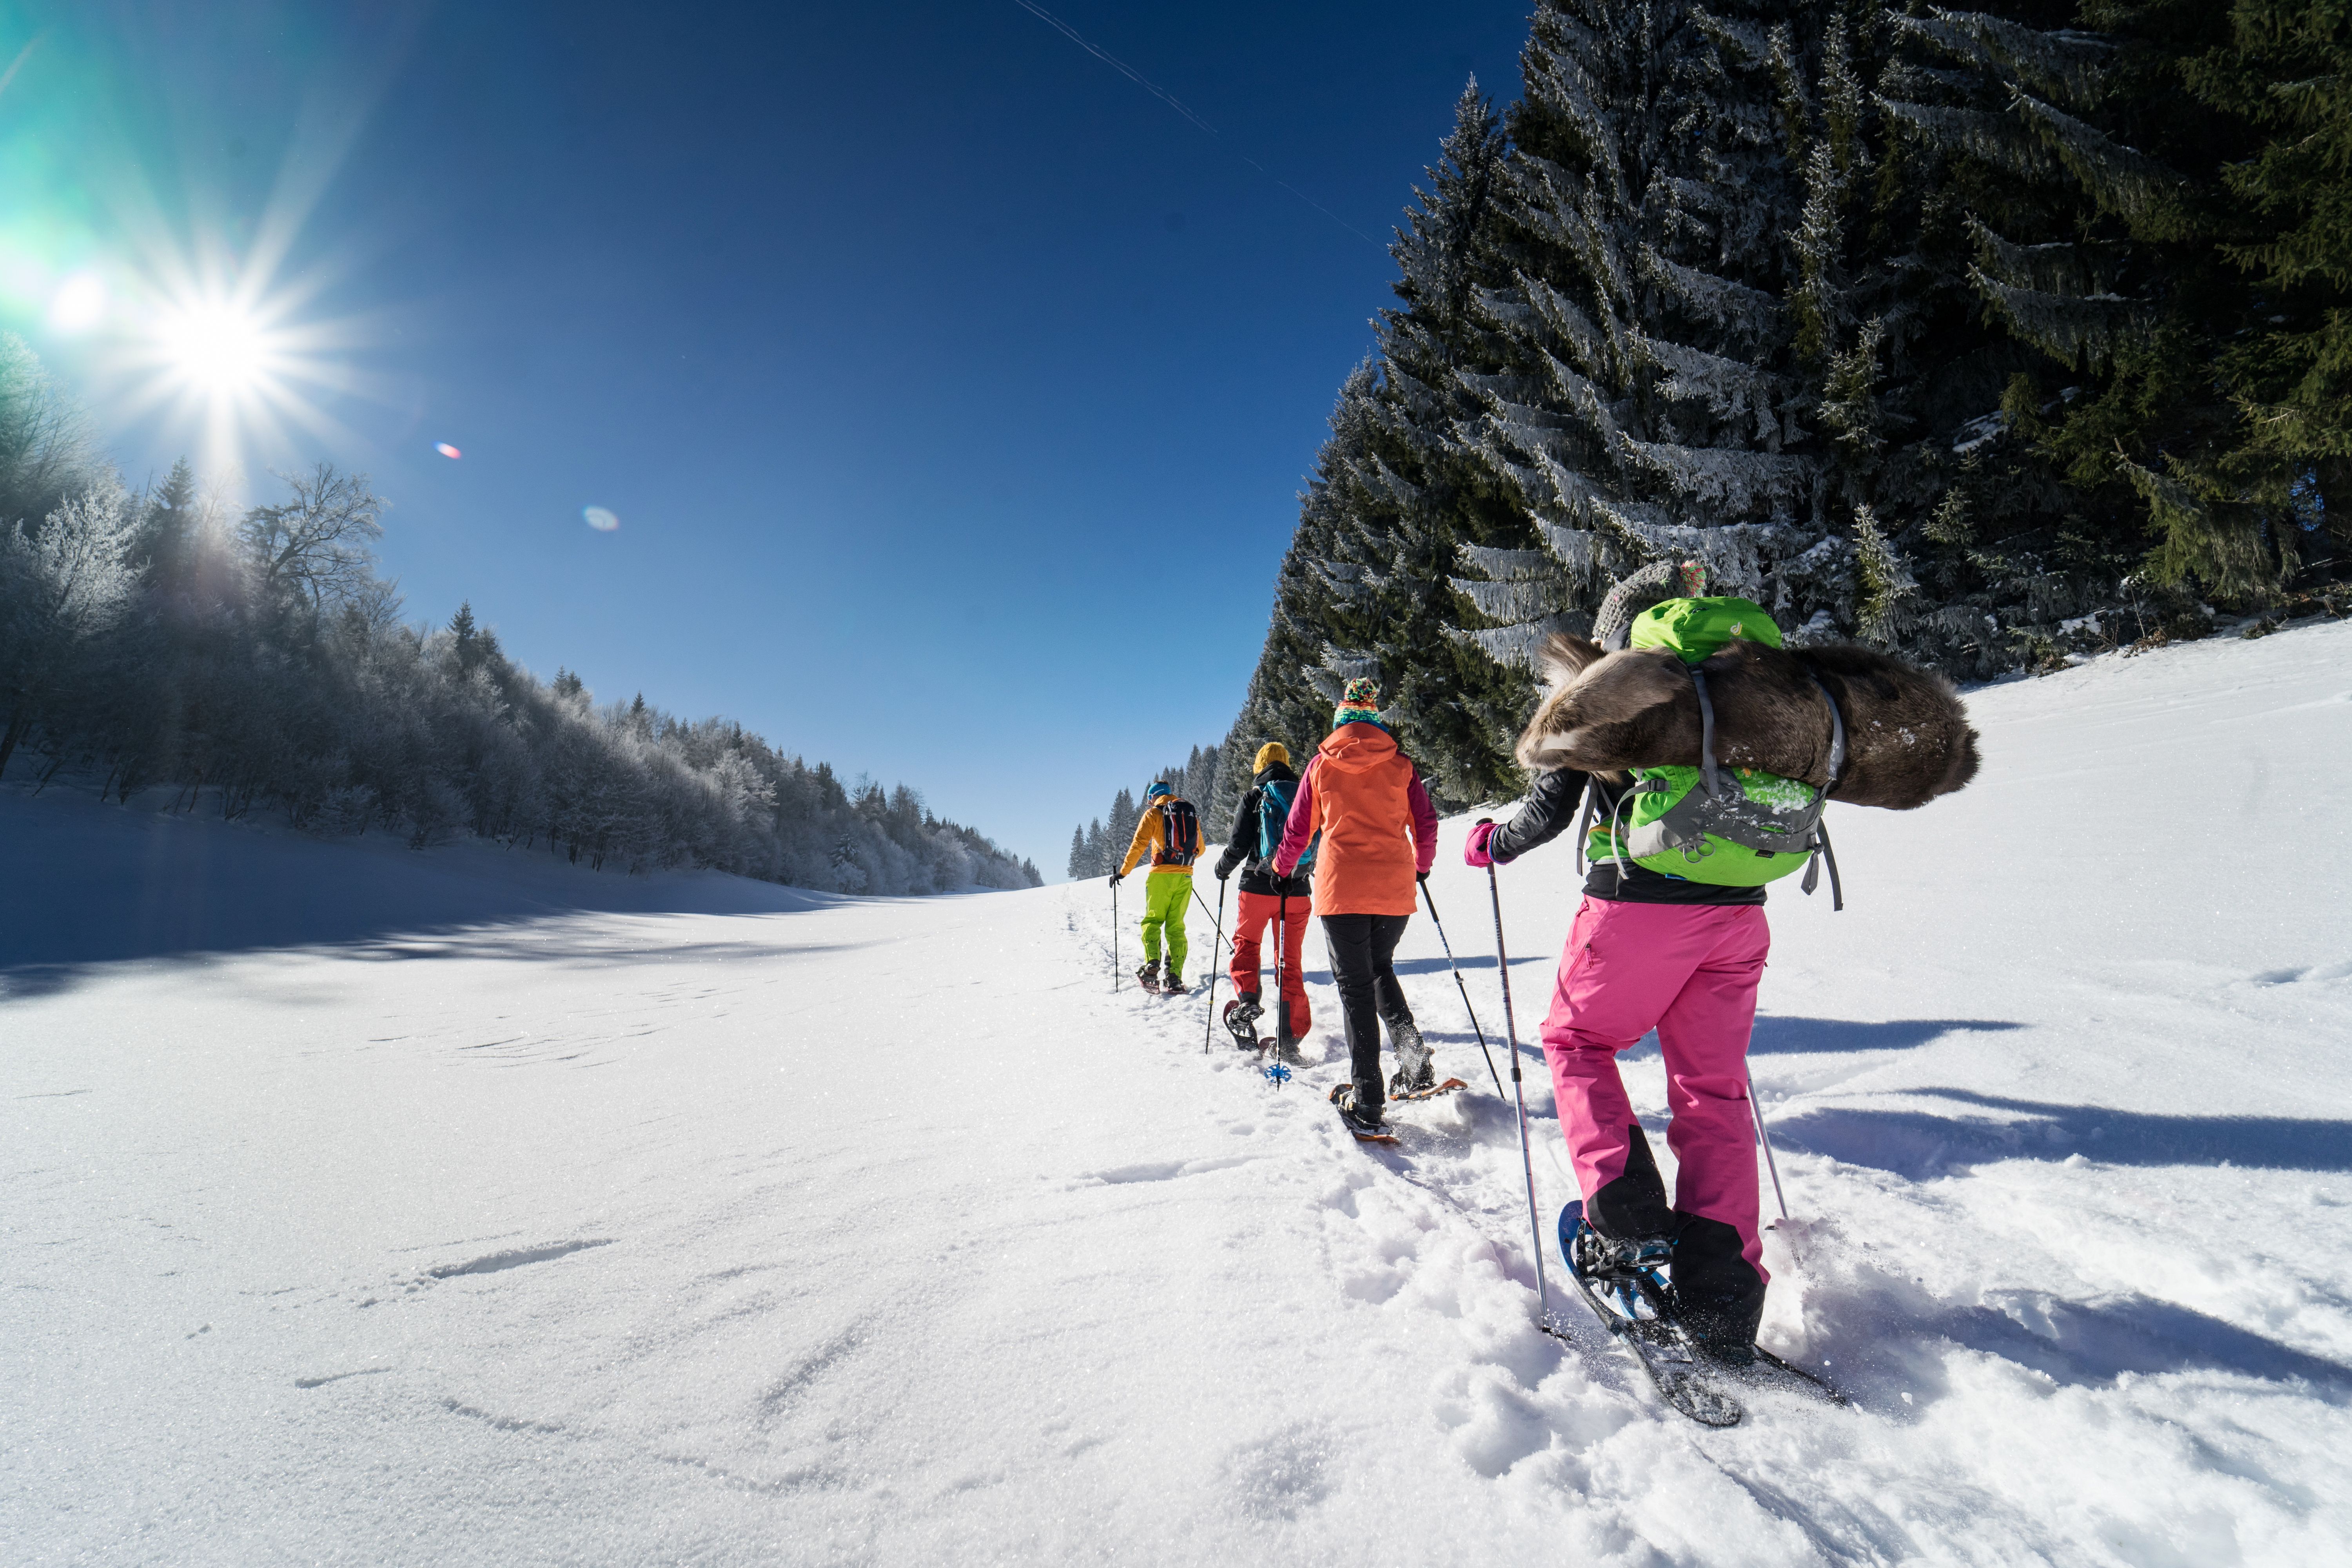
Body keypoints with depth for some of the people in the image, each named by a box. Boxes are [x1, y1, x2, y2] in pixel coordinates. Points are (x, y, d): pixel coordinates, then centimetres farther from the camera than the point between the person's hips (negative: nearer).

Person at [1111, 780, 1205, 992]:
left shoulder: (1154, 814, 1)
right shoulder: (1191, 813, 15)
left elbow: (1138, 846, -7)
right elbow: (1199, 849, 20)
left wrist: (1122, 872, -2)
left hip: (1161, 876, -4)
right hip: (1185, 877, 4)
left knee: (1152, 921, 6)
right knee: (1176, 926, 7)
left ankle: (1152, 964, -13)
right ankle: (1174, 977, 0)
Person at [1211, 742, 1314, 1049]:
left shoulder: (1254, 798, -4)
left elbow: (1238, 845, -8)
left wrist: (1223, 868, 11)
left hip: (1259, 887, -3)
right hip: (1298, 889, 3)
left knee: (1246, 942, 21)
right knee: (1290, 958, 9)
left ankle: (1247, 1002, 5)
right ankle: (1293, 1032, 5)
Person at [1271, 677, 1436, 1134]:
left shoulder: (1322, 764, 4)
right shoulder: (1400, 763, 7)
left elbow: (1298, 830, 10)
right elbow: (1426, 823, 10)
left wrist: (1281, 869, 27)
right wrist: (1420, 867, 28)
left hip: (1342, 888, -2)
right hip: (1395, 889, 3)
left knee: (1354, 985, 2)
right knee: (1381, 970, 23)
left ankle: (1365, 1101, 0)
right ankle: (1416, 1065, 11)